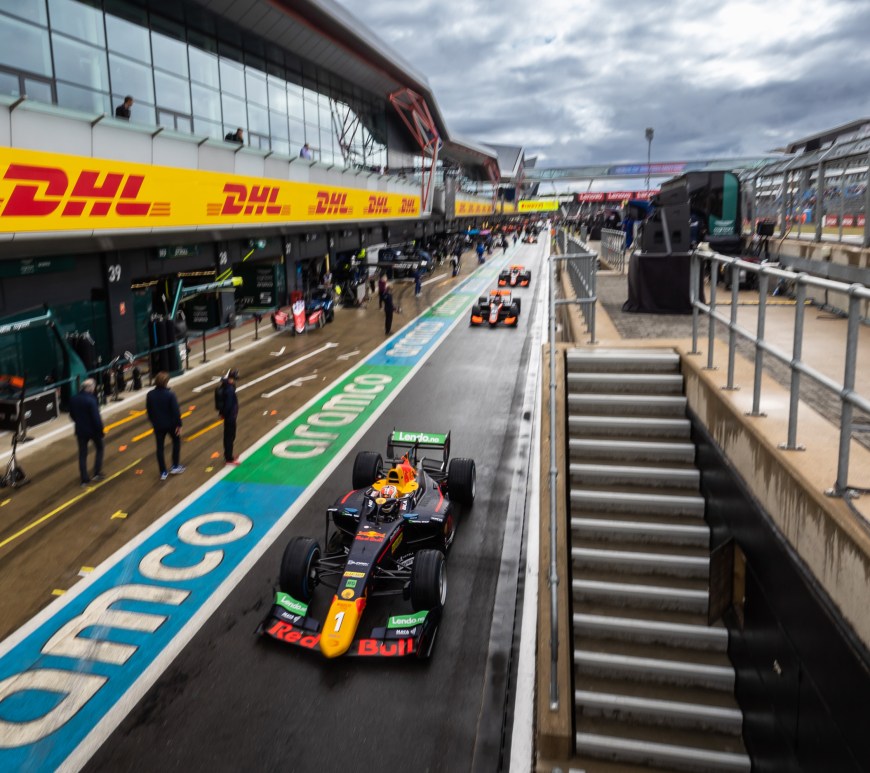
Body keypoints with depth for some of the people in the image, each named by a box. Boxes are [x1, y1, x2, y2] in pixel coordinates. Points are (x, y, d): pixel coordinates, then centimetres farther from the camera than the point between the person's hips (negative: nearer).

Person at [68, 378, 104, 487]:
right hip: (93, 429, -5)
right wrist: (100, 430, -11)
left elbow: (72, 415, 11)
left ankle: (84, 479, 12)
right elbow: (96, 417, -23)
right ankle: (97, 473, 16)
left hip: (80, 430, 5)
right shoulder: (91, 400, -23)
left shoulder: (73, 399, -2)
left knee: (82, 454, 10)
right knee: (99, 449, 19)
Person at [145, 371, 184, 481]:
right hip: (171, 424, -3)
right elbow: (176, 411, -17)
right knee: (176, 442, 21)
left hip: (158, 425, 3)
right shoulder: (170, 394, -20)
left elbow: (149, 411, 4)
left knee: (160, 447, 10)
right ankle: (175, 466, 22)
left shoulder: (150, 395, -6)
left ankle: (163, 472, 14)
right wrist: (179, 424, -8)